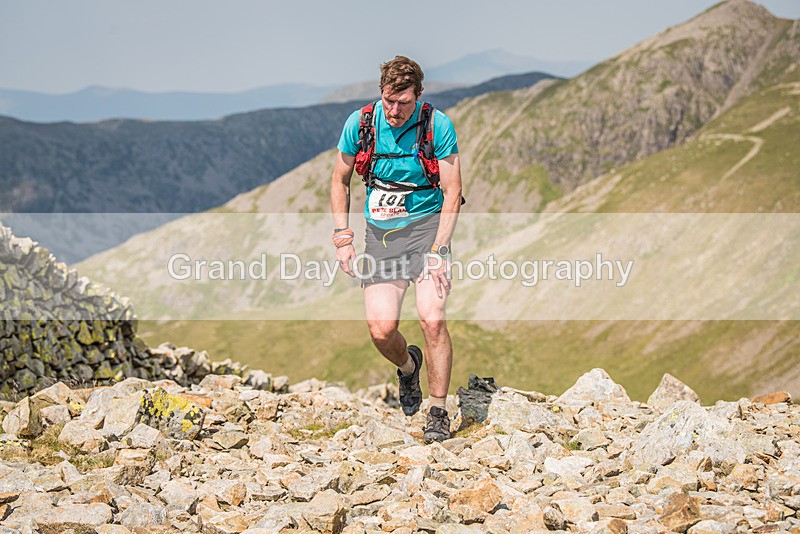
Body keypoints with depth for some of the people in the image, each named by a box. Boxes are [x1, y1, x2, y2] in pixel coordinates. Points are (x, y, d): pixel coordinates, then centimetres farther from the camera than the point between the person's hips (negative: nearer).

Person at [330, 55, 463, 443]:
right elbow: (340, 181, 9)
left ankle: (438, 411, -2)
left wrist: (438, 253, -16)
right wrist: (342, 239, 1)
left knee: (431, 318, -20)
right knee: (381, 328, -12)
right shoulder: (359, 124, -5)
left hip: (427, 223, -2)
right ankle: (408, 366, 25)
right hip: (380, 232, 2)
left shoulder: (438, 125, -11)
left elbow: (452, 193, -8)